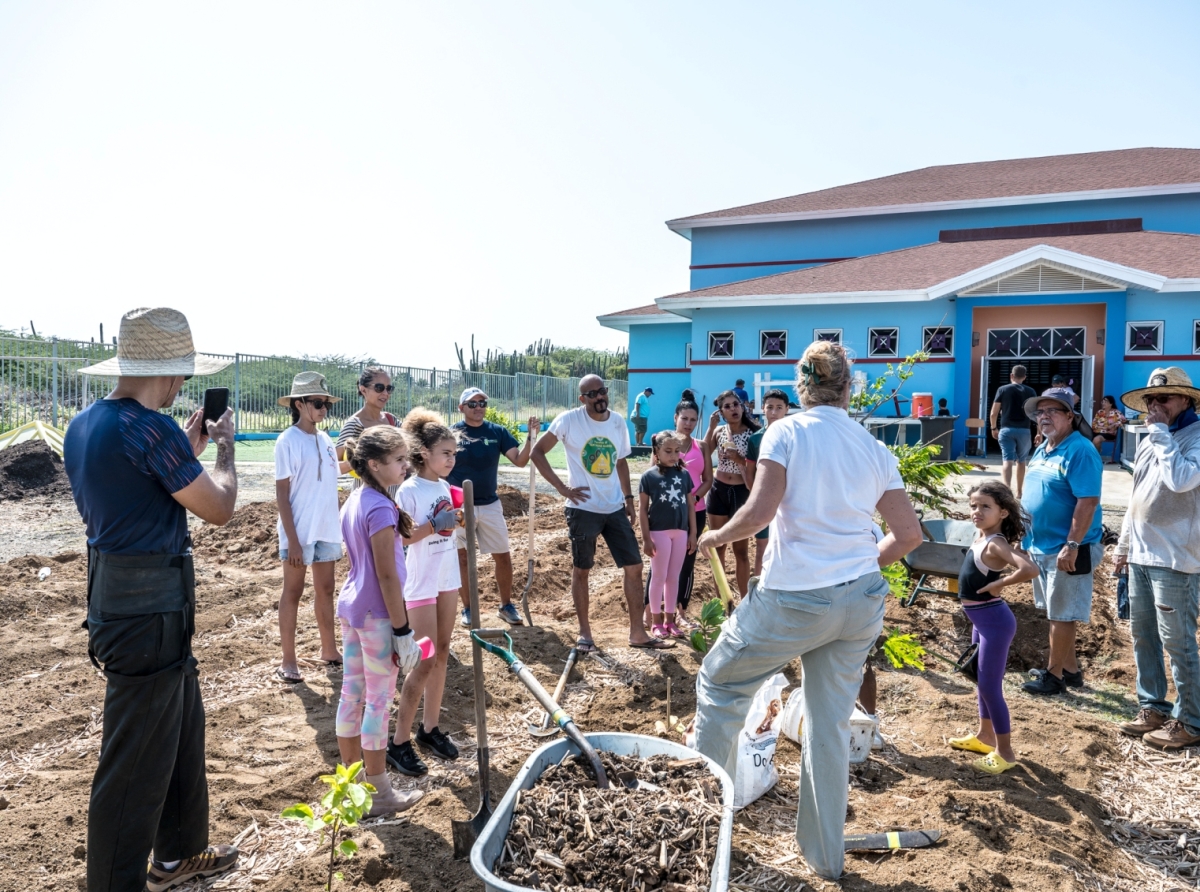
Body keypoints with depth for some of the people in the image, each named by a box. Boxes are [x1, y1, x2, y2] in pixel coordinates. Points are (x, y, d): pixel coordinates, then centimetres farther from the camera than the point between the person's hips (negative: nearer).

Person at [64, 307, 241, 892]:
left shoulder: (84, 425, 8)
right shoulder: (150, 429, -22)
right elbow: (219, 508, -13)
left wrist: (187, 449, 17)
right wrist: (225, 445, 2)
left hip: (116, 596, 10)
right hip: (148, 612, -10)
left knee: (182, 730, 23)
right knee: (136, 761, 3)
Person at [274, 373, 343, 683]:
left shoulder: (326, 440, 7)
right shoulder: (288, 441, -11)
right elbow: (281, 493, -12)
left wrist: (337, 527, 10)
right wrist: (292, 539, -17)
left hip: (327, 529, 6)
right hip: (299, 531, -6)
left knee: (325, 590, 14)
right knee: (293, 591, 5)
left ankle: (329, 650, 27)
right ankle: (288, 660, 14)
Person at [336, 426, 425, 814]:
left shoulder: (354, 500, 7)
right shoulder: (381, 508, -21)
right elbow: (387, 575, -21)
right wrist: (402, 630, -17)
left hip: (351, 607, 9)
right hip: (377, 615, -9)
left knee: (351, 694, 16)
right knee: (378, 701, 3)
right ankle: (379, 794, 17)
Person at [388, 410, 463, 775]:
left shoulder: (444, 487, 6)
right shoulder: (410, 490, -15)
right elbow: (400, 538, -18)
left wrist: (457, 520, -1)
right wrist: (434, 525, -26)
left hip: (447, 579, 7)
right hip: (421, 584, -7)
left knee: (442, 655, 12)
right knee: (424, 662, -4)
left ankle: (430, 728, 25)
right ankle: (399, 742, 7)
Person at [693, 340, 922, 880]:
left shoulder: (787, 432, -6)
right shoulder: (873, 448, 7)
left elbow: (759, 512, -19)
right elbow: (908, 535, 6)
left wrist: (717, 535, -1)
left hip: (793, 599, -5)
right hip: (860, 601, 5)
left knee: (719, 684, 17)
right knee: (830, 726, 17)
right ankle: (826, 856, 30)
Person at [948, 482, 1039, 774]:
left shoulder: (996, 544, -22)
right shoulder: (982, 536, 3)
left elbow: (1030, 569, -38)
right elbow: (1016, 547, 24)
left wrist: (999, 584, -25)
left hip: (994, 620, -10)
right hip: (981, 618, 10)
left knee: (990, 685, -2)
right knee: (984, 680, 21)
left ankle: (1005, 752, 11)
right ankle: (985, 735, 36)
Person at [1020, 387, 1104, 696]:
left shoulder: (1080, 451, -17)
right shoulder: (1042, 450, 11)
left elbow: (1088, 502, -22)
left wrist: (1072, 545, -25)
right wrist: (1025, 537, 18)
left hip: (1066, 549, -9)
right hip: (1040, 546, 9)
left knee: (1062, 615, 1)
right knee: (1055, 612, 17)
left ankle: (1055, 675, 12)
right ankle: (1070, 669, 29)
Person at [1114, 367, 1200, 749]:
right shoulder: (1149, 441, 13)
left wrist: (1161, 433, -20)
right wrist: (1123, 544, 20)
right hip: (1141, 555, 8)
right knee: (1142, 635, 14)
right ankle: (1153, 707, 26)